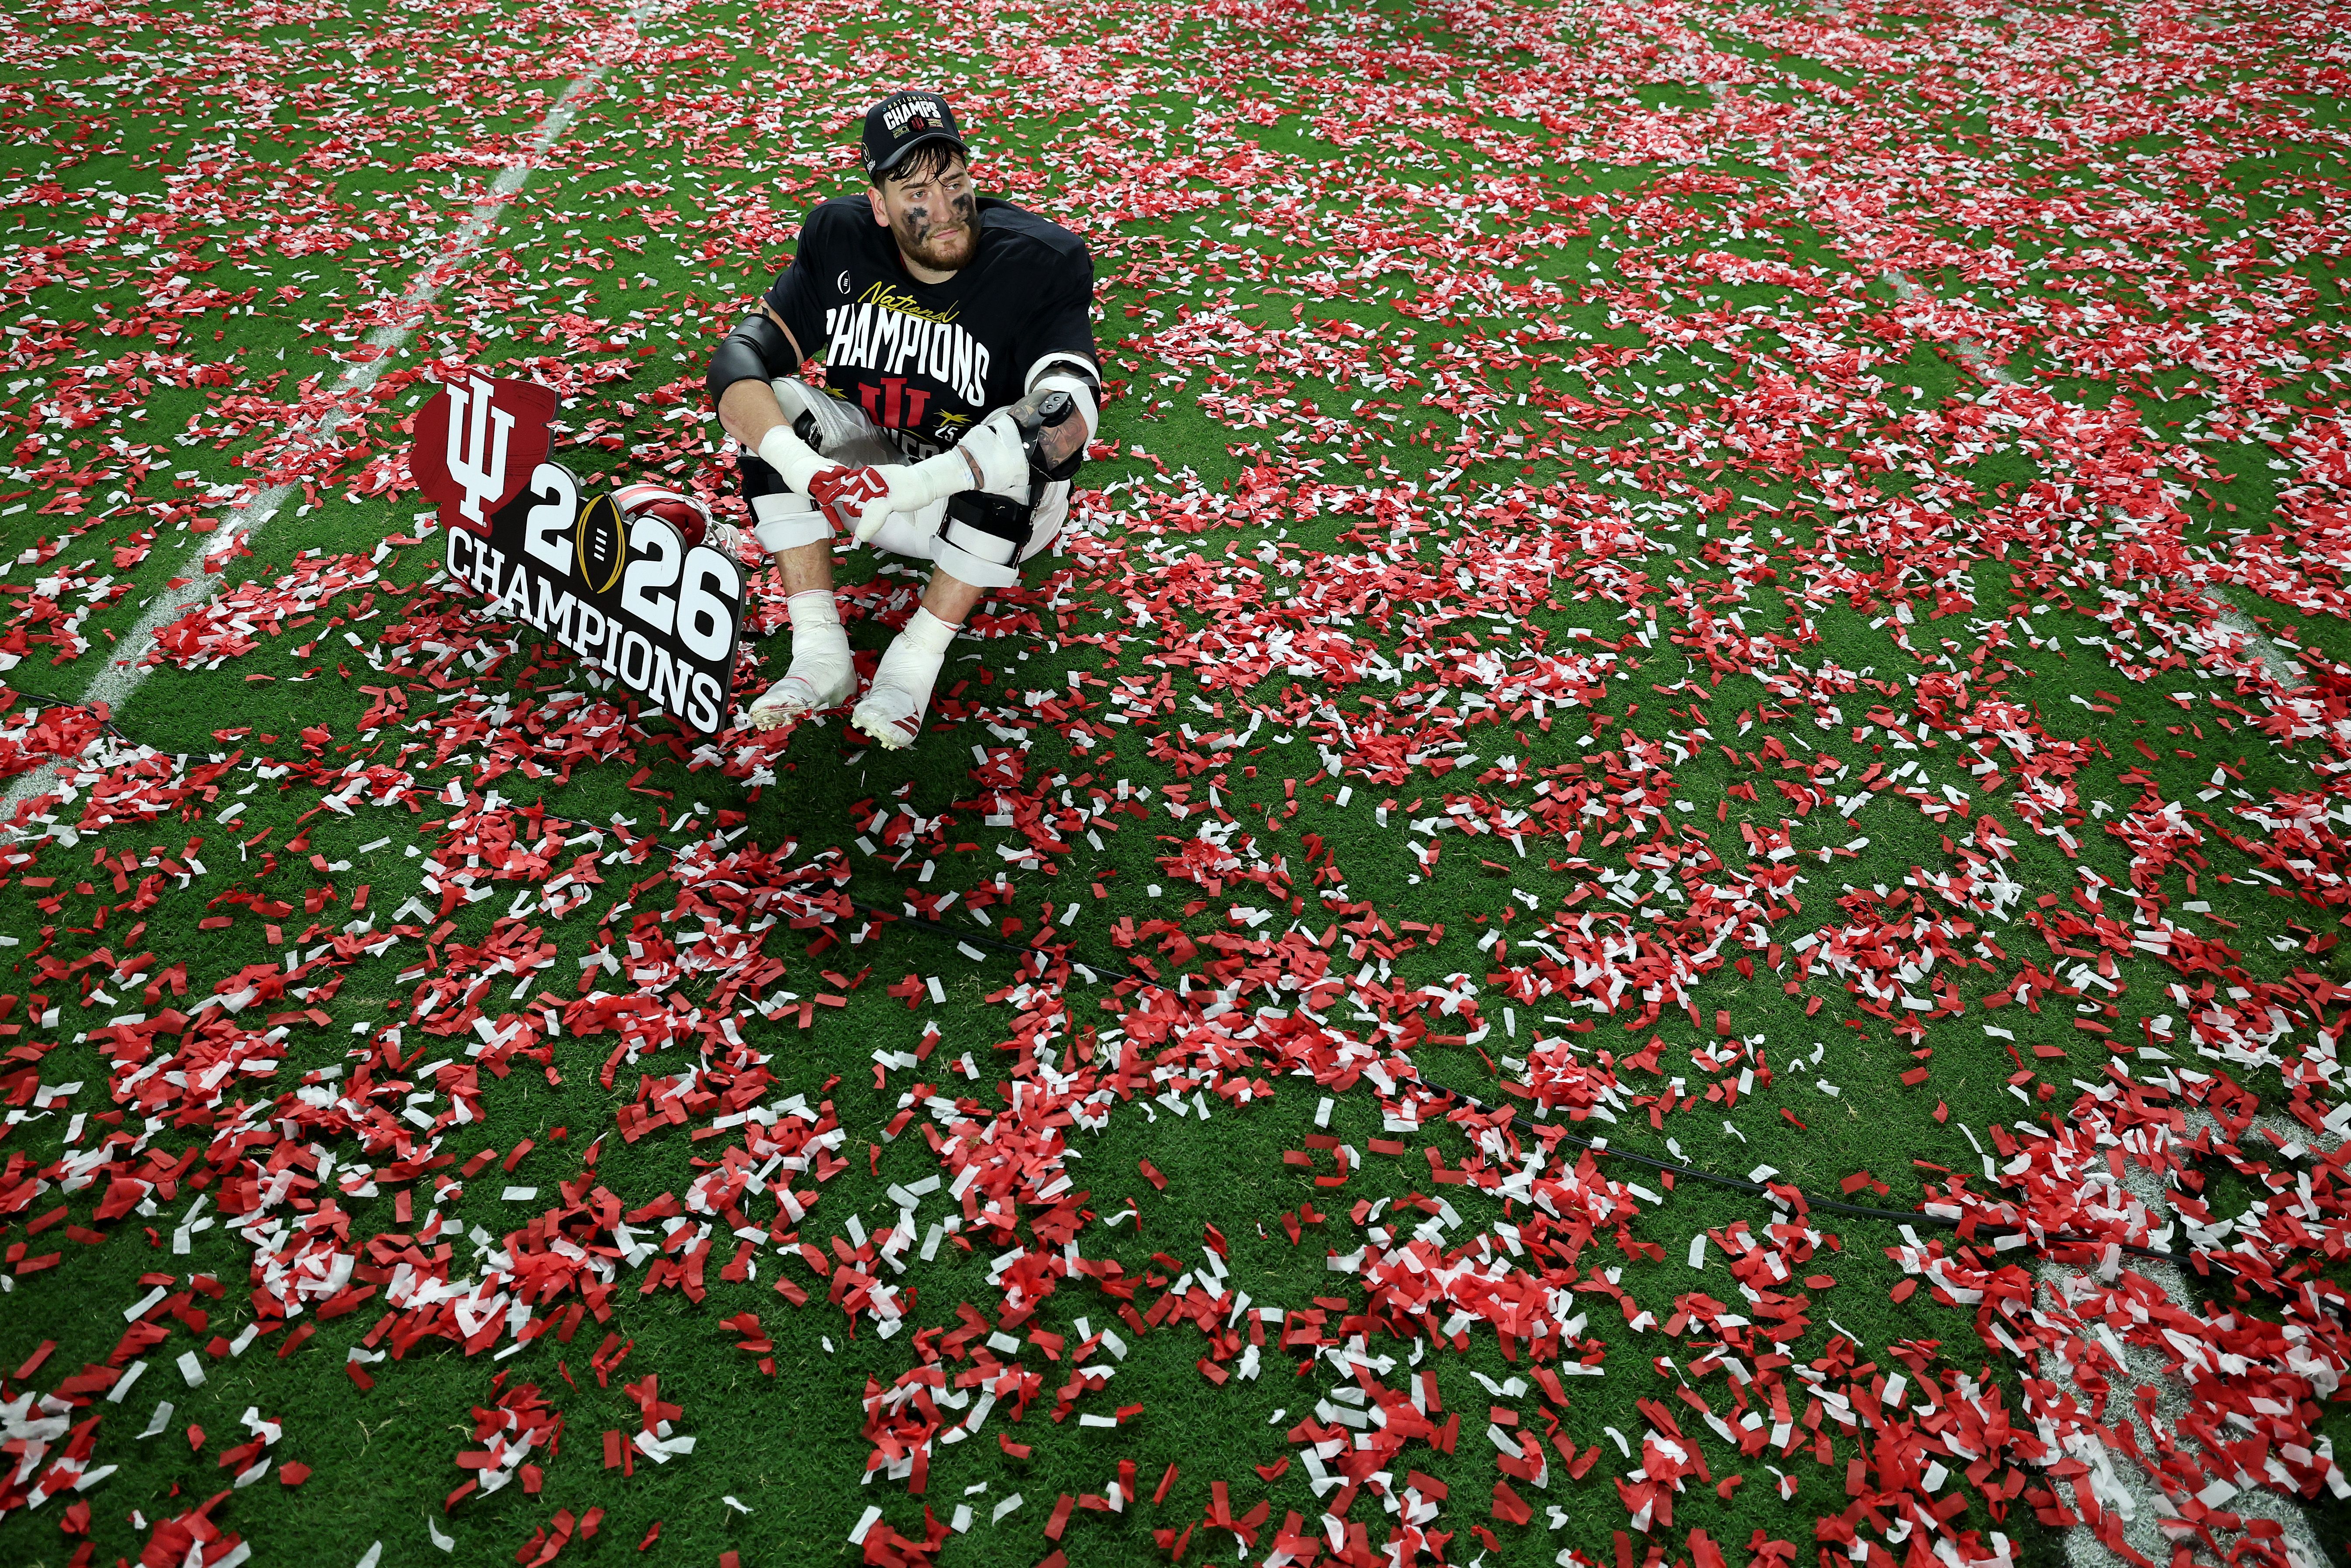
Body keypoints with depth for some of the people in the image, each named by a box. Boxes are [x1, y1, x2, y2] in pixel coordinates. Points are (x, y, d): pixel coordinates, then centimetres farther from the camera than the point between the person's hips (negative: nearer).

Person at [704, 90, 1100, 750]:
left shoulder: (1041, 261, -22)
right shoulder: (839, 239, -10)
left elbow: (1071, 409, -37)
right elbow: (738, 356, -17)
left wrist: (914, 483, -47)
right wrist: (804, 467, -38)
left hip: (1000, 507, -4)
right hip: (876, 467, 4)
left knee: (1021, 438, -35)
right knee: (769, 401, -18)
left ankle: (913, 666, -26)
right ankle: (819, 655, -20)